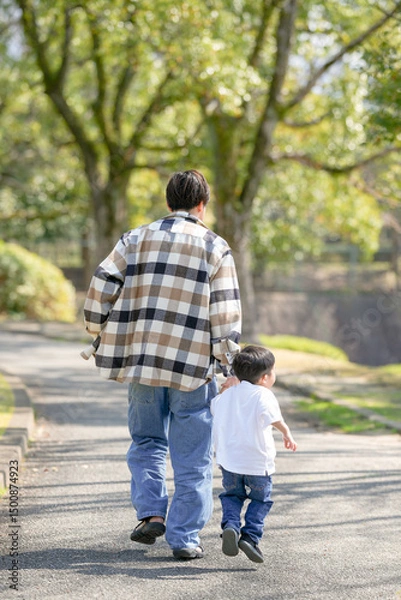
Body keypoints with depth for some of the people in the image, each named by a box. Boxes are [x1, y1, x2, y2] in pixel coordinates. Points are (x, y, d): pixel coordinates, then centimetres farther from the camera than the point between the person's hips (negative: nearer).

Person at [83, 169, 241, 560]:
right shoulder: (215, 247, 2)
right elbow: (225, 313, -4)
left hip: (141, 361, 2)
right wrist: (228, 362, 0)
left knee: (146, 440, 20)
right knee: (191, 456, 5)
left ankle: (151, 512, 4)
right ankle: (184, 537, 6)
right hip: (193, 366, -2)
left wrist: (98, 334, 15)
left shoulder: (136, 239, 8)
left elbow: (101, 286, 2)